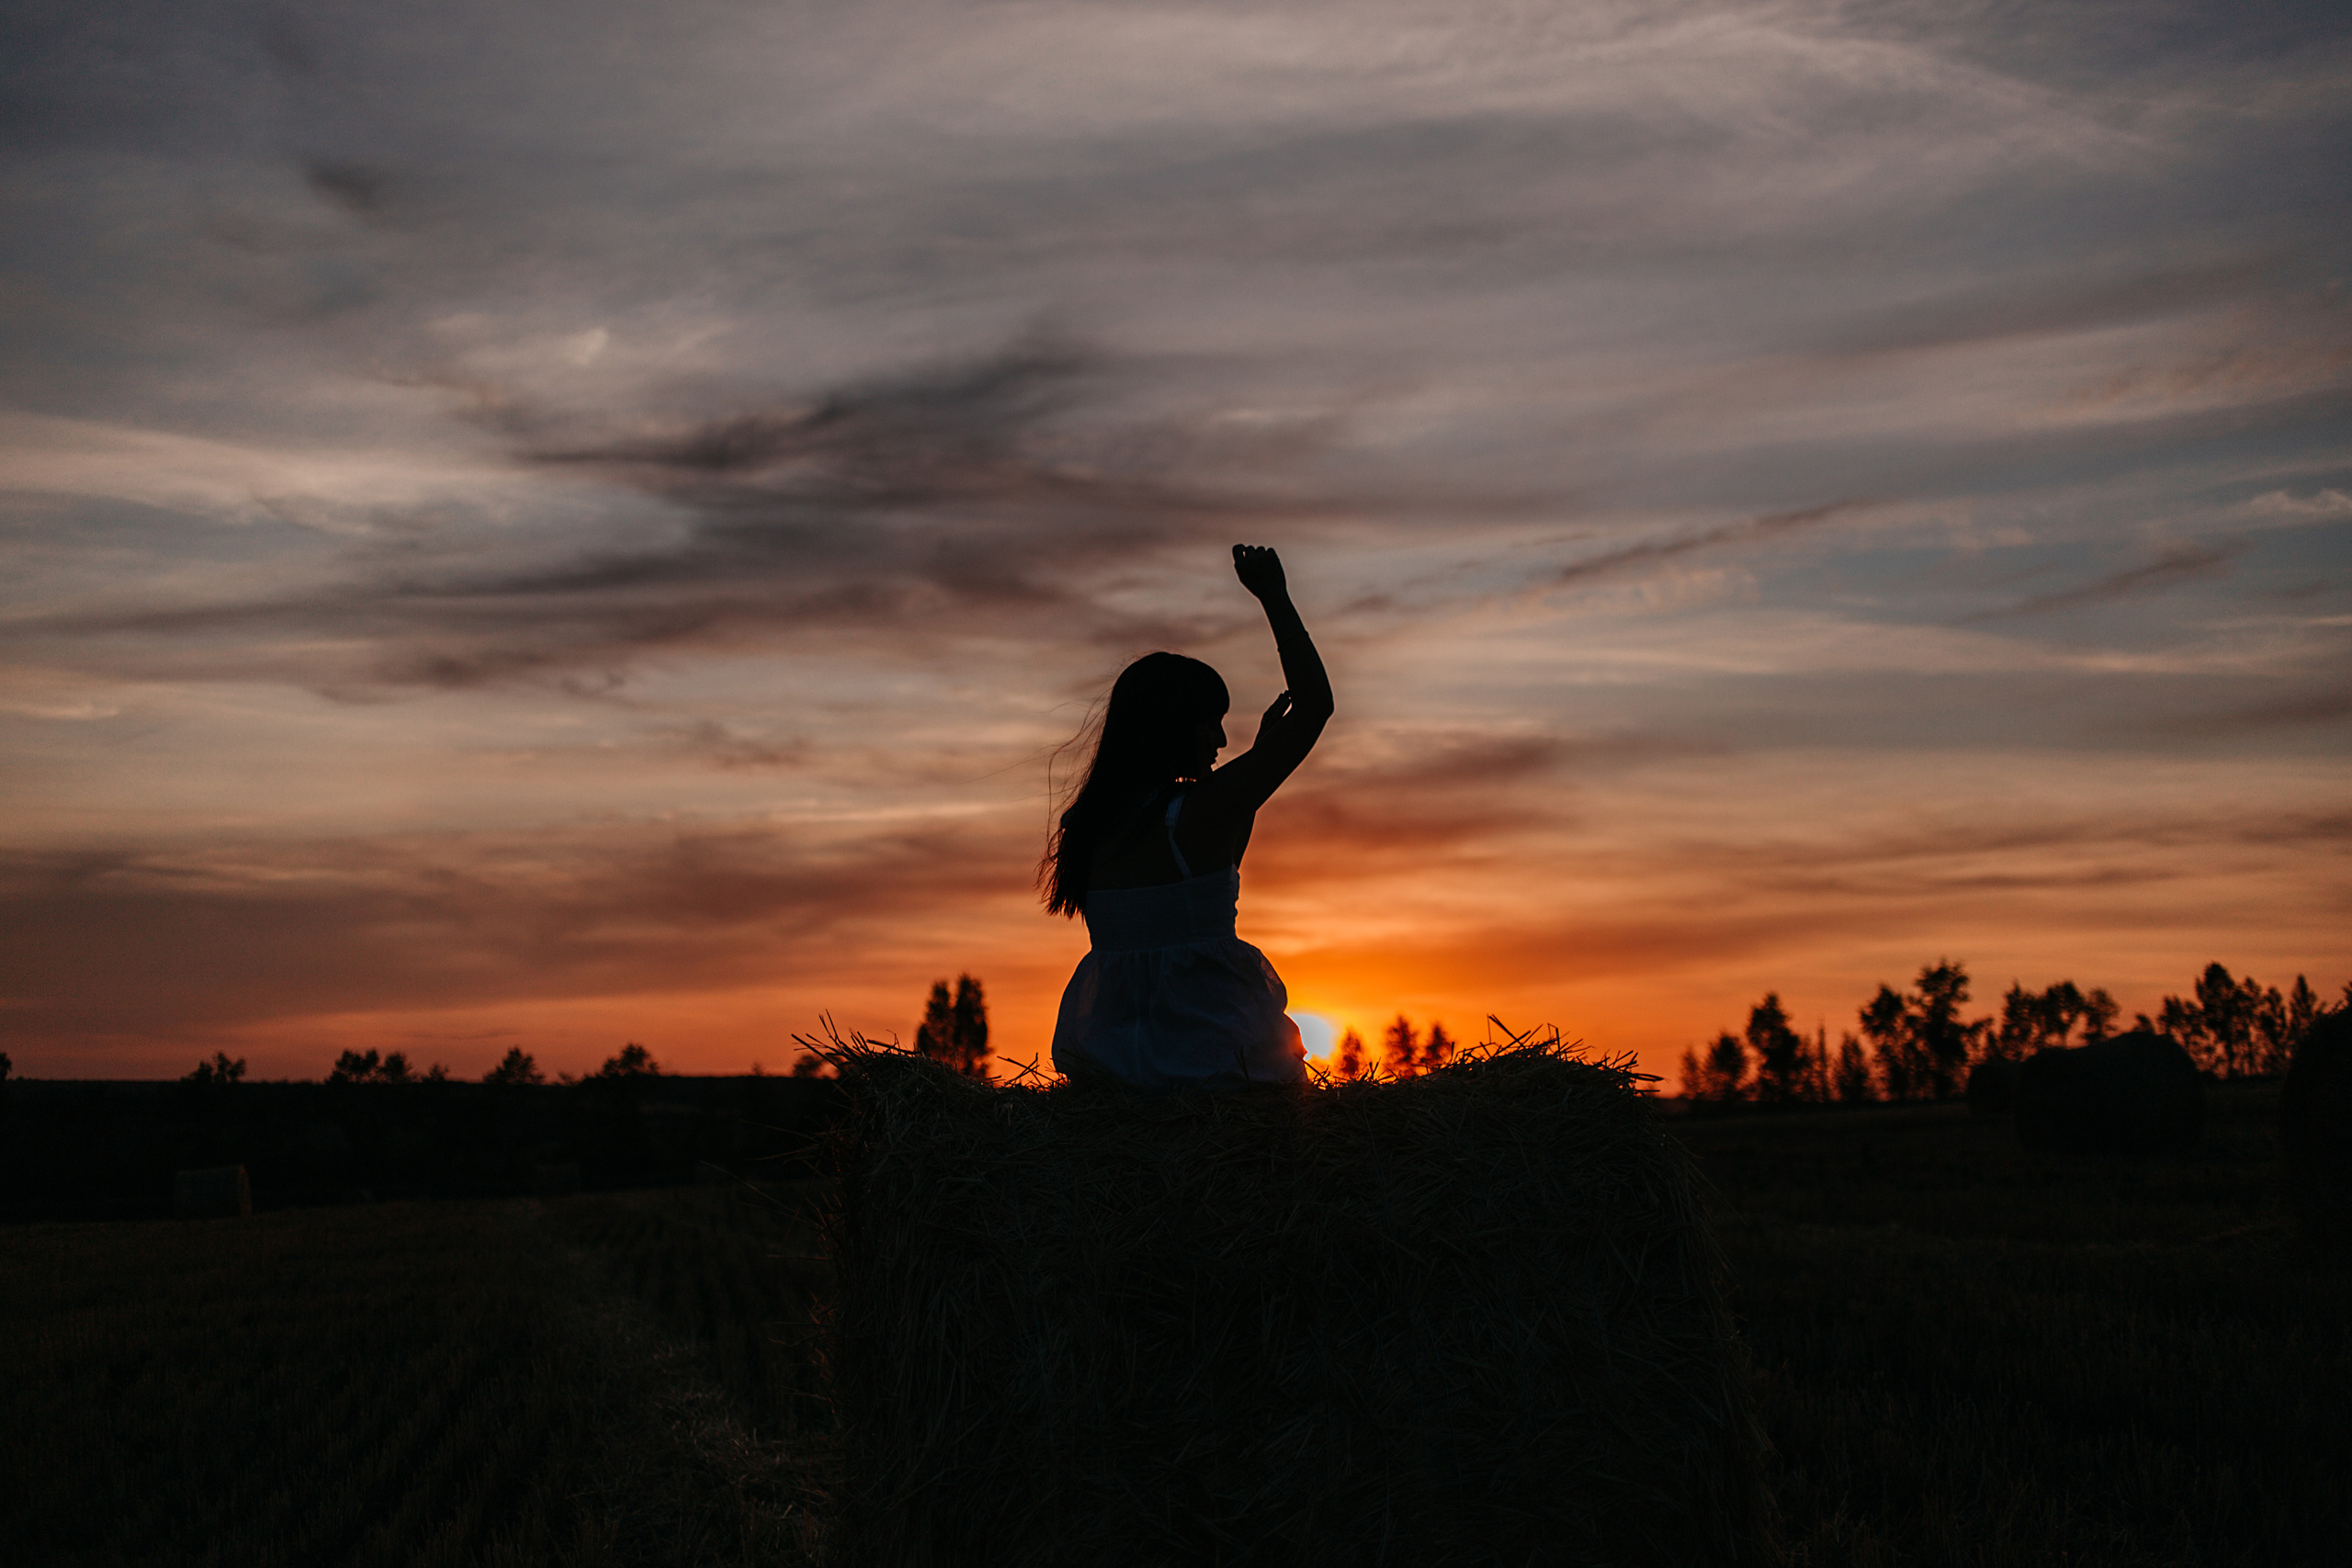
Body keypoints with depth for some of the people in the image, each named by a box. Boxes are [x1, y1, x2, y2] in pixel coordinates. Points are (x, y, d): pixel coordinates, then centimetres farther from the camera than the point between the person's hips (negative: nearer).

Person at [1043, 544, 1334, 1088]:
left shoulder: (1092, 821, 7)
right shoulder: (1210, 807, -12)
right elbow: (1315, 703, -5)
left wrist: (1260, 748, 31)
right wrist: (1274, 597, 4)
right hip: (1213, 1059, -6)